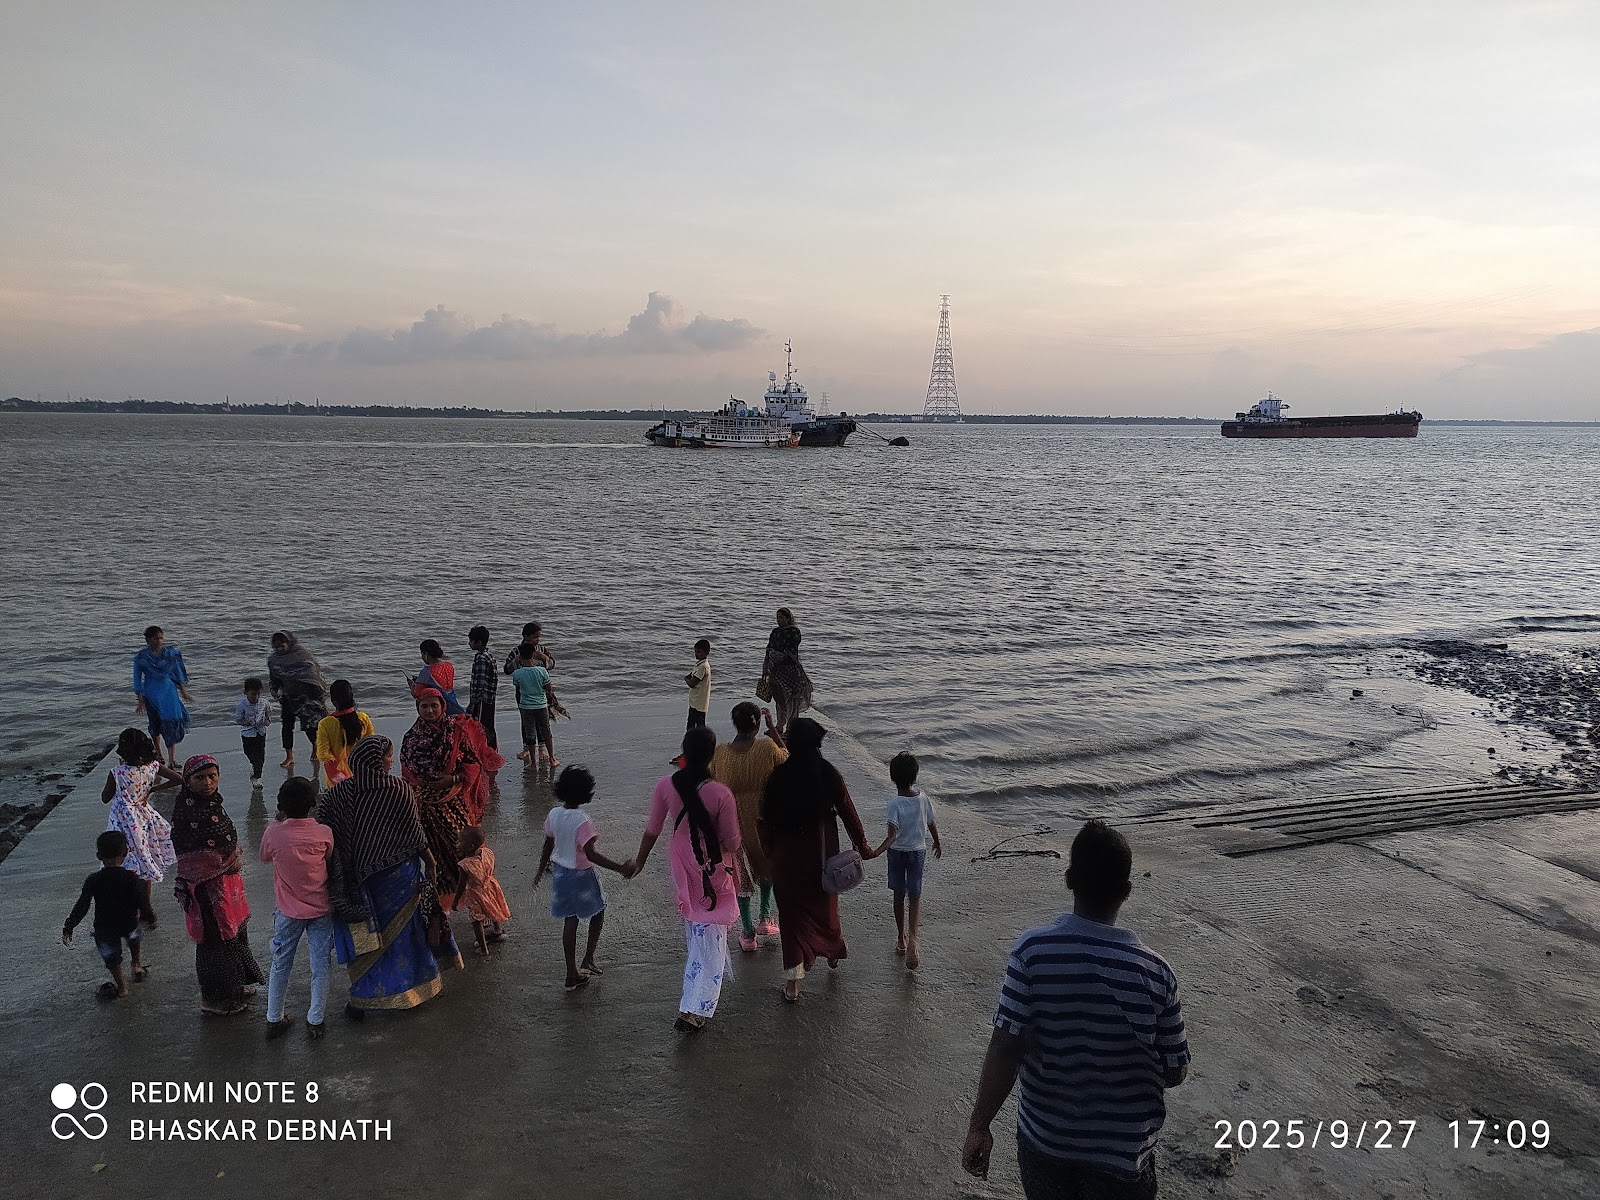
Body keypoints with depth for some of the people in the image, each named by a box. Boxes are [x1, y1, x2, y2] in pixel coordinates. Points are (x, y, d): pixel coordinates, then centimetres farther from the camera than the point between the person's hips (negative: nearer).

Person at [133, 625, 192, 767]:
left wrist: (183, 692, 15)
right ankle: (158, 754, 31)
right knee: (156, 724, 11)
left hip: (169, 691, 2)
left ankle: (171, 759, -4)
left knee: (173, 722, -6)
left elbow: (178, 673, 12)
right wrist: (140, 701, -5)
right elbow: (137, 680, -3)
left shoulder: (171, 653, 1)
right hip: (152, 694, -2)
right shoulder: (142, 658, -7)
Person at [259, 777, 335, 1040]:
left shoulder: (273, 833, -16)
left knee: (280, 965, 19)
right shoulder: (324, 833, -18)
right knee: (321, 966, 11)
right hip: (320, 909, -1)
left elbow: (265, 857, 6)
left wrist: (277, 822, 10)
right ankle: (315, 1022, 19)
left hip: (288, 911, 1)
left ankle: (274, 1020, 29)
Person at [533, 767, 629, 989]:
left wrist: (541, 870, 22)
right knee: (598, 911, 19)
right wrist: (619, 868, -26)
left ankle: (572, 974, 20)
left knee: (570, 921, 14)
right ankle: (588, 960, 18)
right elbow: (591, 854, -27)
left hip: (560, 873, 6)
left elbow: (548, 845, 7)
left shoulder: (553, 815, -5)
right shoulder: (582, 821, -25)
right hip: (580, 876, -6)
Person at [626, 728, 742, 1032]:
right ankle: (693, 1011, 5)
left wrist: (639, 861, 14)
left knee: (695, 931, 29)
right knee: (708, 940, 7)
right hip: (713, 875, -5)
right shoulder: (721, 795, -26)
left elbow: (652, 830, -2)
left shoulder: (666, 786, -15)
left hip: (682, 869, 5)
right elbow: (732, 844, -17)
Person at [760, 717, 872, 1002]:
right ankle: (833, 951, 49)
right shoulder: (829, 775, -12)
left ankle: (793, 981, 6)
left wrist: (769, 854, 8)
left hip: (787, 853, -2)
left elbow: (766, 820, -6)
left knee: (792, 910, 7)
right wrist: (861, 846, 9)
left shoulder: (778, 777, -14)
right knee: (824, 902, 25)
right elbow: (848, 813, -4)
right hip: (823, 853, 2)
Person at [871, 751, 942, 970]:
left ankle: (901, 939, 28)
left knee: (899, 896, 15)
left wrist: (876, 852, -35)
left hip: (897, 852, -2)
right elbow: (932, 825, 4)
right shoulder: (923, 799, -10)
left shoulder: (894, 803, -21)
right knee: (915, 897, 7)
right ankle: (912, 939, -13)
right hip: (918, 851, 2)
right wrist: (938, 844, 20)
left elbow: (893, 835, -30)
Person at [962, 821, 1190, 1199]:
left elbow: (1005, 1050, -21)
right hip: (1123, 1153, 0)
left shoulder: (1032, 950, -20)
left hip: (1043, 1139, 1)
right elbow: (1175, 1073, -9)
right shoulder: (1154, 972, -18)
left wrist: (979, 1127, -10)